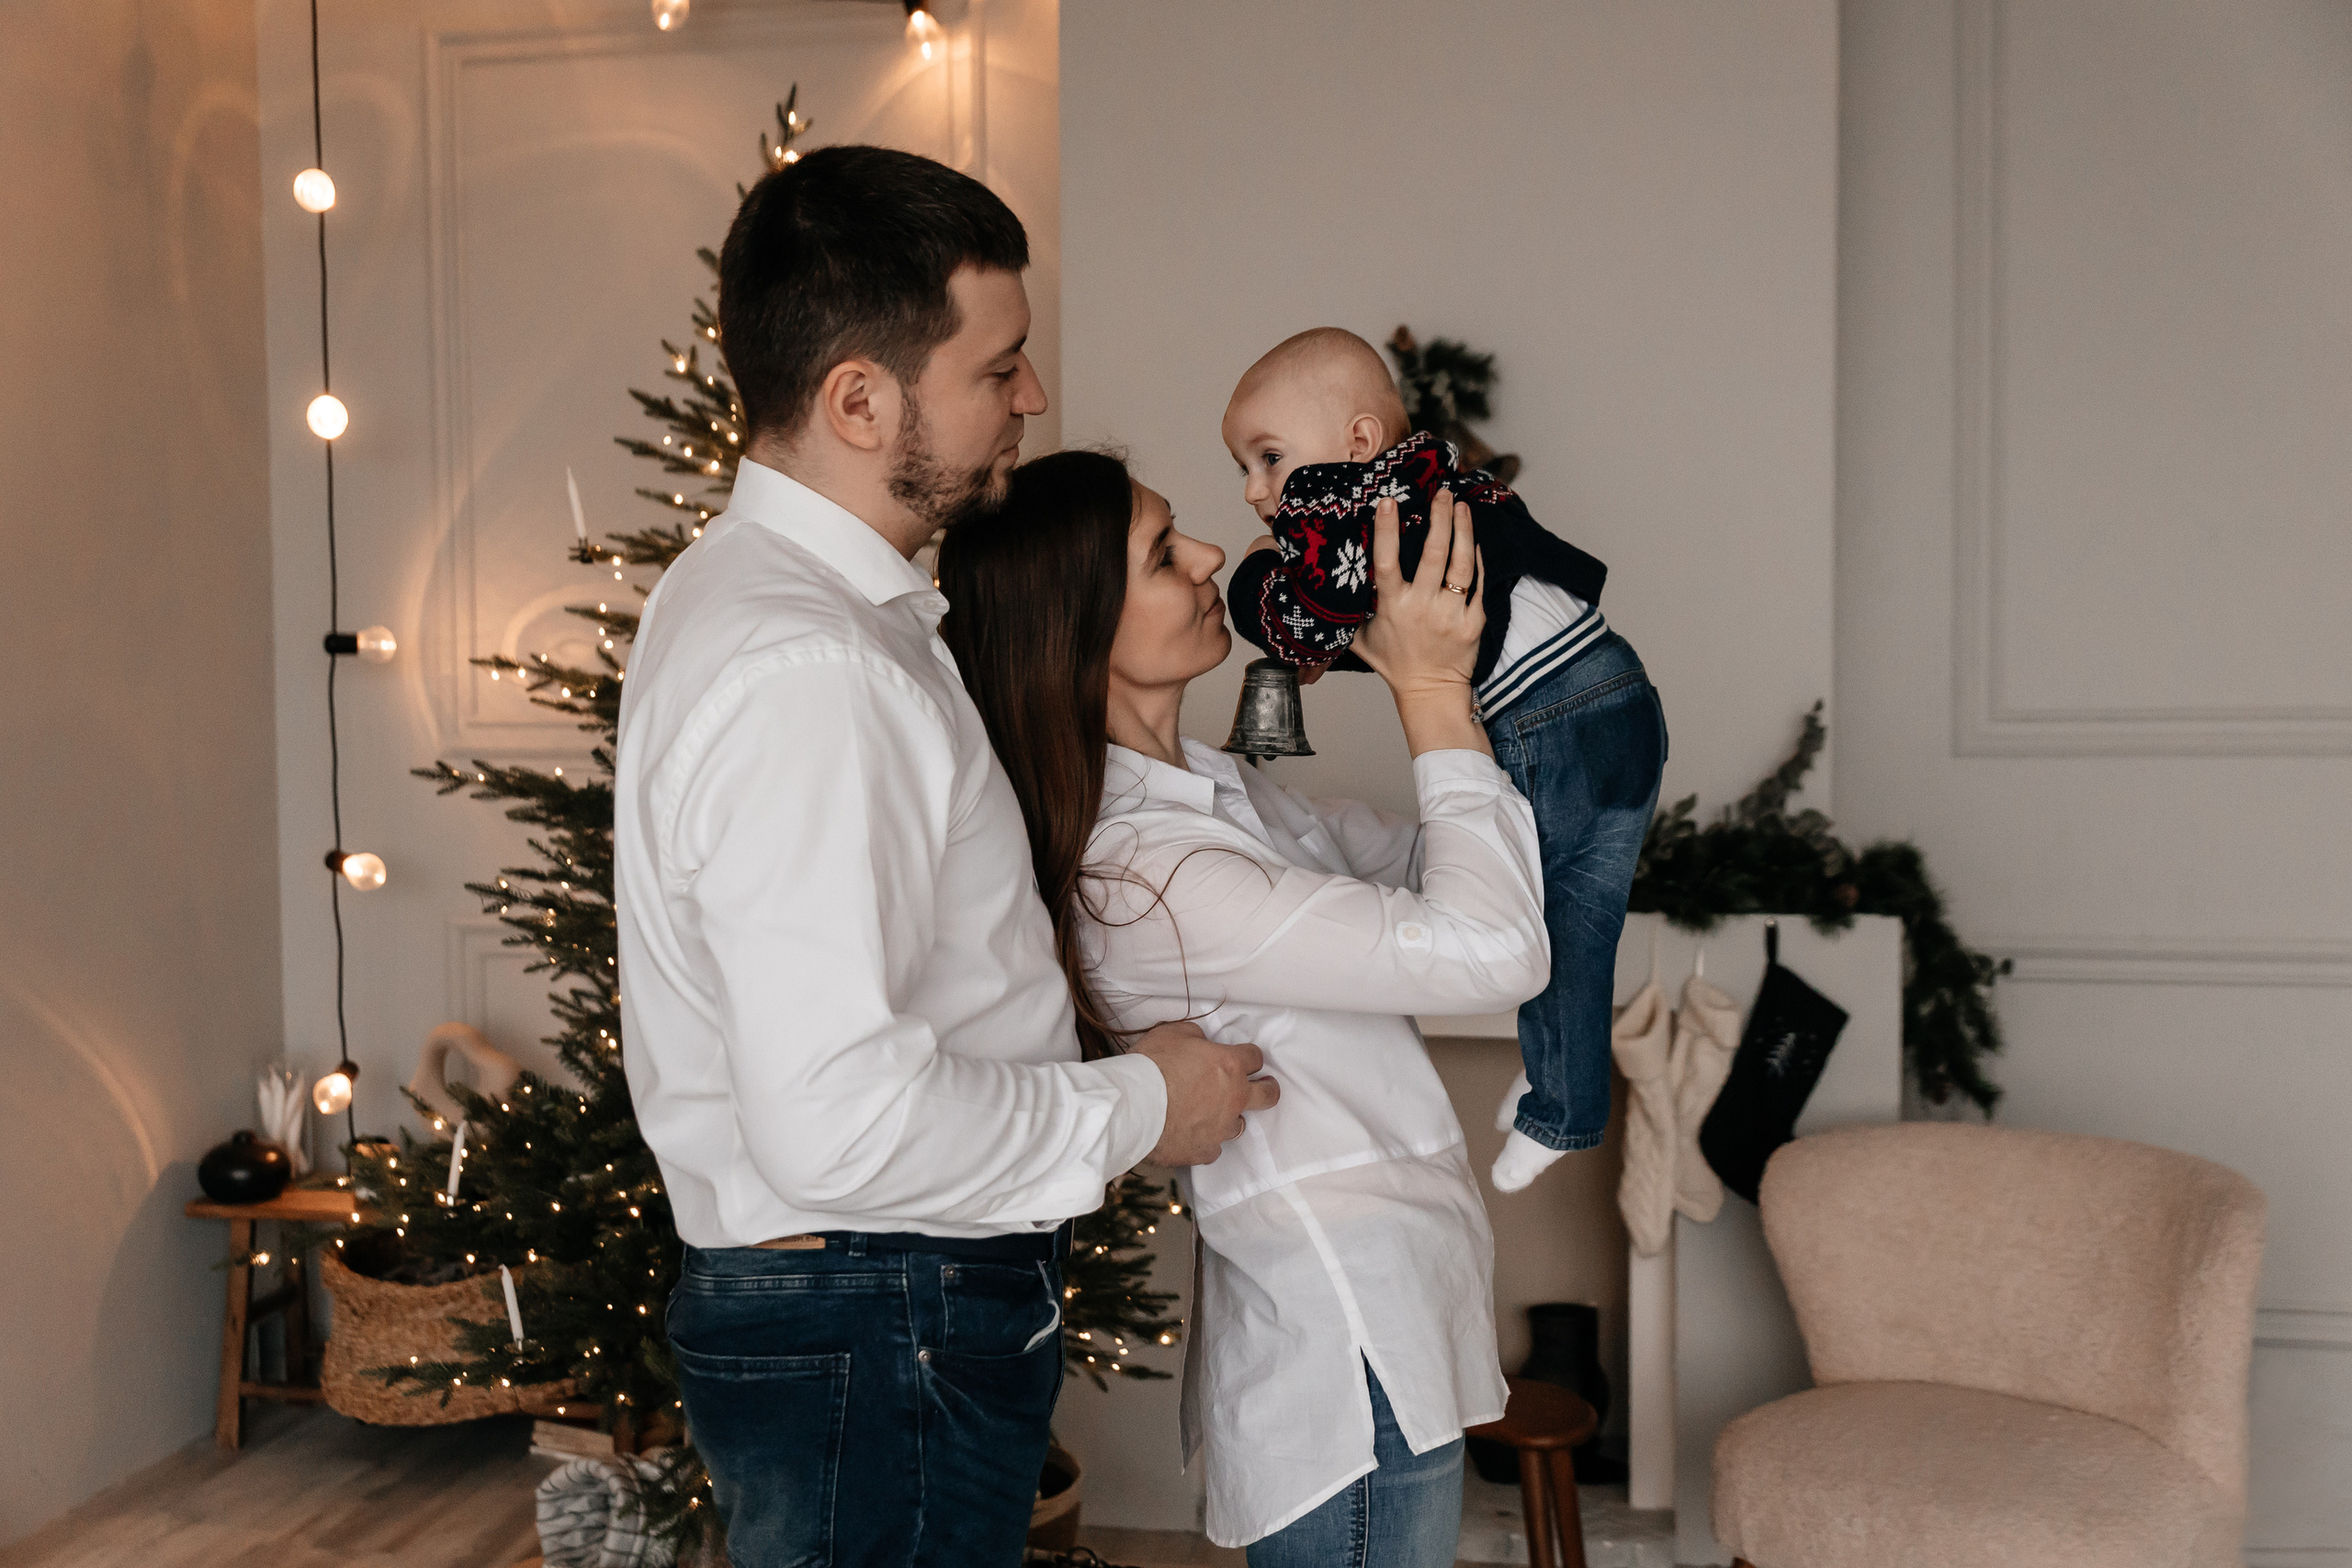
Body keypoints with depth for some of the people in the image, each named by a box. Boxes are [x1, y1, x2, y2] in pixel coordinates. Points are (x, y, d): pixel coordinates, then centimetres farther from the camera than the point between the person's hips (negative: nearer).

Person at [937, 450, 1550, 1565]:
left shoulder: (1209, 791, 6)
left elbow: (1426, 868, 12)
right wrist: (1434, 695, -18)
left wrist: (1451, 683, -1)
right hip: (1350, 1370, -9)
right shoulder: (1139, 871, -25)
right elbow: (1492, 948, -26)